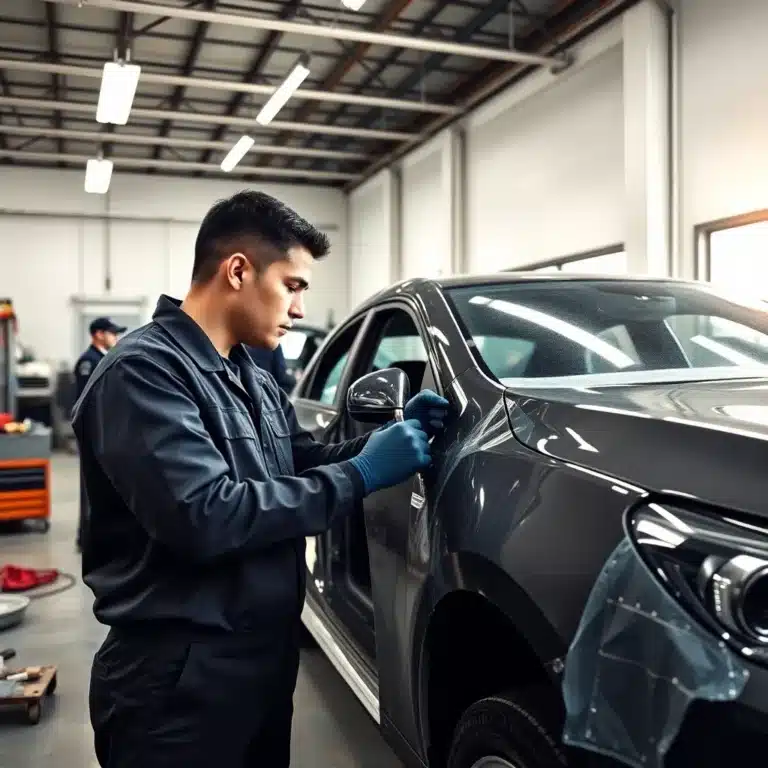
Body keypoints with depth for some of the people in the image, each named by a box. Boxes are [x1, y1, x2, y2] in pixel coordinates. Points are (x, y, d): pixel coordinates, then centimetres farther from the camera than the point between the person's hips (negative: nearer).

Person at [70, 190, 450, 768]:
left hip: (266, 658, 9)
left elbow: (303, 467, 15)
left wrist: (386, 440, -2)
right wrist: (360, 475, -24)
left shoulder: (254, 381, 10)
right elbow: (203, 518, -29)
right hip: (180, 680, -8)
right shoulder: (143, 370, -19)